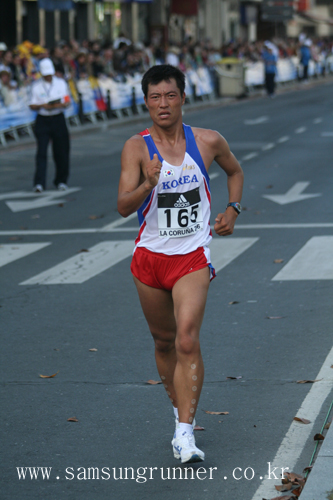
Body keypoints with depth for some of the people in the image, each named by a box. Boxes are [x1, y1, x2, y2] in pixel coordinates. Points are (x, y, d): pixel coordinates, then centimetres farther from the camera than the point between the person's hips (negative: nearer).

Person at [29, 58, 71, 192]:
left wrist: (60, 105, -16)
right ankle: (39, 183, -12)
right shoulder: (37, 86, 1)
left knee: (61, 152, 6)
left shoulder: (61, 83, 5)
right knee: (41, 152, -10)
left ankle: (61, 181, 21)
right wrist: (42, 106, -19)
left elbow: (68, 102, 5)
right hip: (42, 120, -2)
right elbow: (32, 106, 1)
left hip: (58, 120, 2)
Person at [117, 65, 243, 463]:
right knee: (164, 343, 14)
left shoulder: (208, 142, -3)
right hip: (150, 256, 1)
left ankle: (185, 434, -17)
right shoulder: (136, 148, -8)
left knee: (187, 341, -16)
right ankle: (180, 411, 36)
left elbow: (234, 170, 20)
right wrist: (149, 184, -37)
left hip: (193, 257, -1)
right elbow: (123, 206, -18)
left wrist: (233, 209, 6)